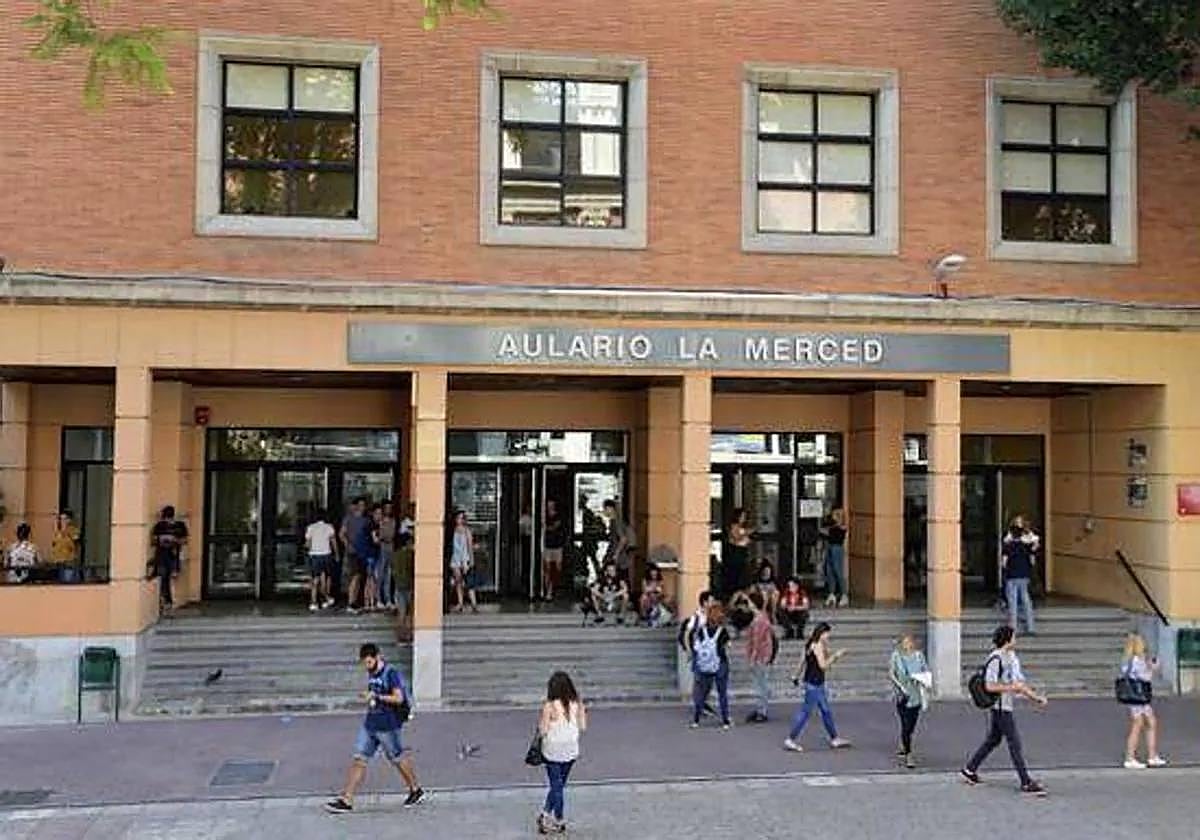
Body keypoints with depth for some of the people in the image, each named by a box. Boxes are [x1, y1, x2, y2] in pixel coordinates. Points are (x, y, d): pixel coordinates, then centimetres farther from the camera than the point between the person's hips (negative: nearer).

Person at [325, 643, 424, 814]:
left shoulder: (391, 674, -14)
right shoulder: (371, 674, 11)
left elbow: (399, 698, -22)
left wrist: (377, 697, -24)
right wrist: (368, 696, 10)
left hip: (387, 726, -7)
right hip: (369, 724, 8)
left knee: (397, 759, 7)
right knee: (359, 759, 1)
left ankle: (416, 791, 26)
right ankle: (346, 800, 1)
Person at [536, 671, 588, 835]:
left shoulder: (549, 706, -20)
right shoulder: (576, 704, -9)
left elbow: (543, 731, -15)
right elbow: (583, 727, -2)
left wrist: (539, 721, 3)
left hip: (552, 752, -3)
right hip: (571, 751, 3)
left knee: (556, 786, 12)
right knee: (559, 784, 20)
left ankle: (559, 821, 19)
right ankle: (547, 814, 21)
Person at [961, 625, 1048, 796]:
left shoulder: (1011, 657, 12)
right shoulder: (995, 659, -18)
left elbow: (1019, 683, 17)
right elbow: (989, 686, -21)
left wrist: (1036, 697, 10)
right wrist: (1012, 687, -22)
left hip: (1006, 706, 10)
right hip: (1000, 707, -10)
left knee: (993, 740, 17)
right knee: (1015, 743, -6)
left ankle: (969, 770, 27)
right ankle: (1027, 783, -2)